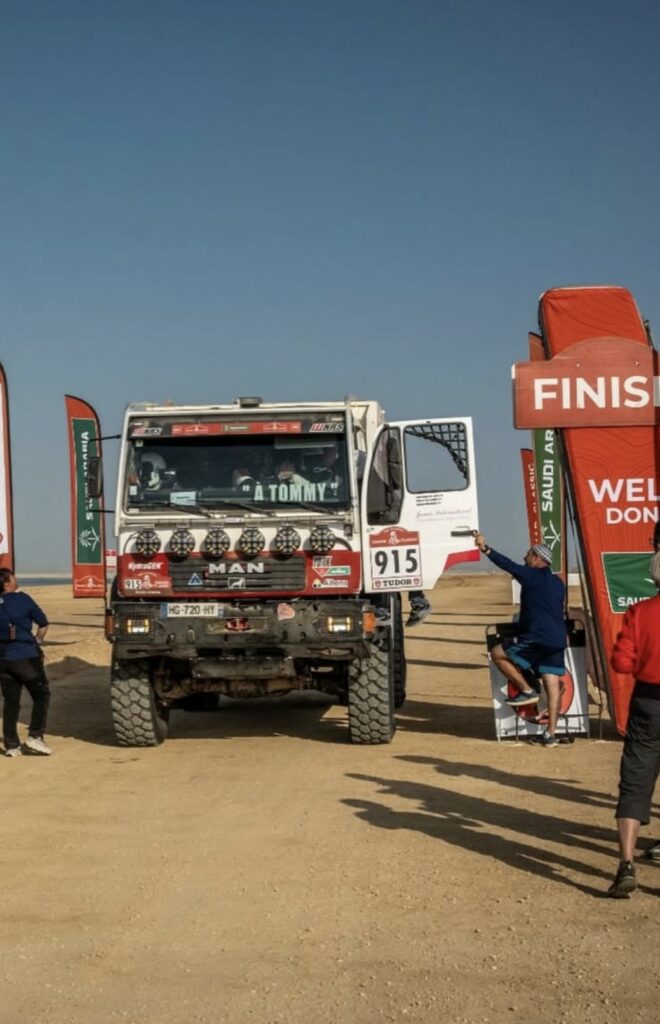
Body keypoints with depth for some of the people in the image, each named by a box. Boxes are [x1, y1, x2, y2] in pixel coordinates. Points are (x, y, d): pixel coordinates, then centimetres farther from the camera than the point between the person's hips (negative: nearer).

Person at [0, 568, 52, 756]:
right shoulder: (22, 599, -7)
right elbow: (43, 623, -4)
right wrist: (38, 641, 12)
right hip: (25, 656, -5)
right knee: (41, 695, 7)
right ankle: (34, 737, -5)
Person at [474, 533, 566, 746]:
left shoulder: (531, 576, -4)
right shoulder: (558, 583, 19)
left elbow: (507, 565, -8)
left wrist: (485, 549, -6)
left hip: (537, 638, -8)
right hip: (558, 640, 8)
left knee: (497, 654, 6)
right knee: (552, 685, 5)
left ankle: (526, 690, 5)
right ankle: (551, 734, 2)